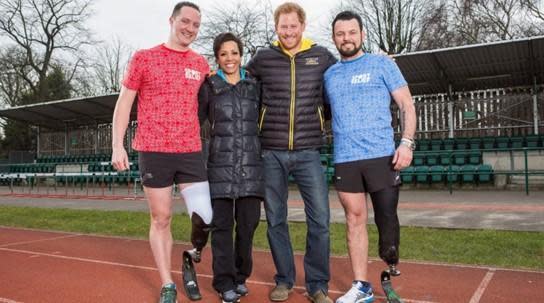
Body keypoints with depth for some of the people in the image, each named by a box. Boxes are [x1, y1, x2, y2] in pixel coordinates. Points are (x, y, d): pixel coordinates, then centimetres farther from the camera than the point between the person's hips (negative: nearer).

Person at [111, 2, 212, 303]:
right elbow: (124, 103, 4)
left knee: (204, 217, -6)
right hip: (153, 151, -2)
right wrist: (117, 146, -5)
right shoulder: (143, 58, 3)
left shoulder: (201, 64, 11)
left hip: (191, 152, 2)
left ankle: (193, 255, 27)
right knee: (161, 218, 6)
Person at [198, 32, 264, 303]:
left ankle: (241, 276, 22)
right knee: (222, 223, 1)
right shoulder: (209, 87, 6)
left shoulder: (254, 86, 11)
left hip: (251, 163, 2)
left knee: (248, 222, 4)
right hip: (221, 163, -1)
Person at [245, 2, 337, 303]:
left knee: (319, 219, -1)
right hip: (271, 153, 1)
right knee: (276, 220, 8)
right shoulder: (263, 58, 4)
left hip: (308, 153, 0)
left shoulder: (321, 56, 5)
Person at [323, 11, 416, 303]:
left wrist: (407, 142, -12)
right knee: (355, 219, 6)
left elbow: (407, 105, 1)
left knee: (386, 218, 1)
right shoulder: (329, 74, 16)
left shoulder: (382, 64, 6)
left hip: (382, 155, -3)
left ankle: (392, 274, 23)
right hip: (345, 159, 3)